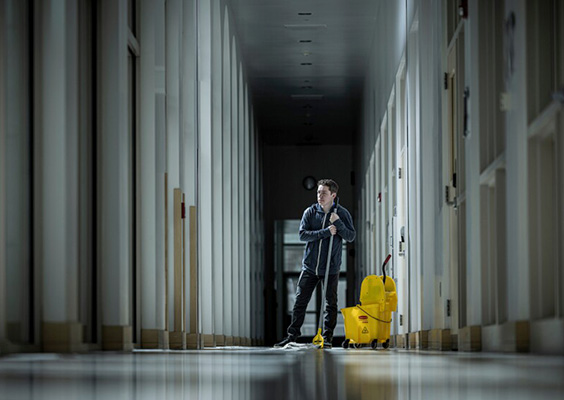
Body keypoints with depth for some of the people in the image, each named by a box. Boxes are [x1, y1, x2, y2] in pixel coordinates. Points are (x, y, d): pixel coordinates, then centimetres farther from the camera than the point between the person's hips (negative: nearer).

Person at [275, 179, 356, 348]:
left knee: (330, 304, 4)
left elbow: (351, 236, -5)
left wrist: (338, 223, -21)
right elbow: (303, 234, -9)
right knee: (300, 301, 3)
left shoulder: (342, 213, -1)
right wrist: (326, 232, -18)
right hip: (310, 266, 1)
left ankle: (327, 338, 13)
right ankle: (292, 335, 12)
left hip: (331, 268, -1)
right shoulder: (310, 212, 1)